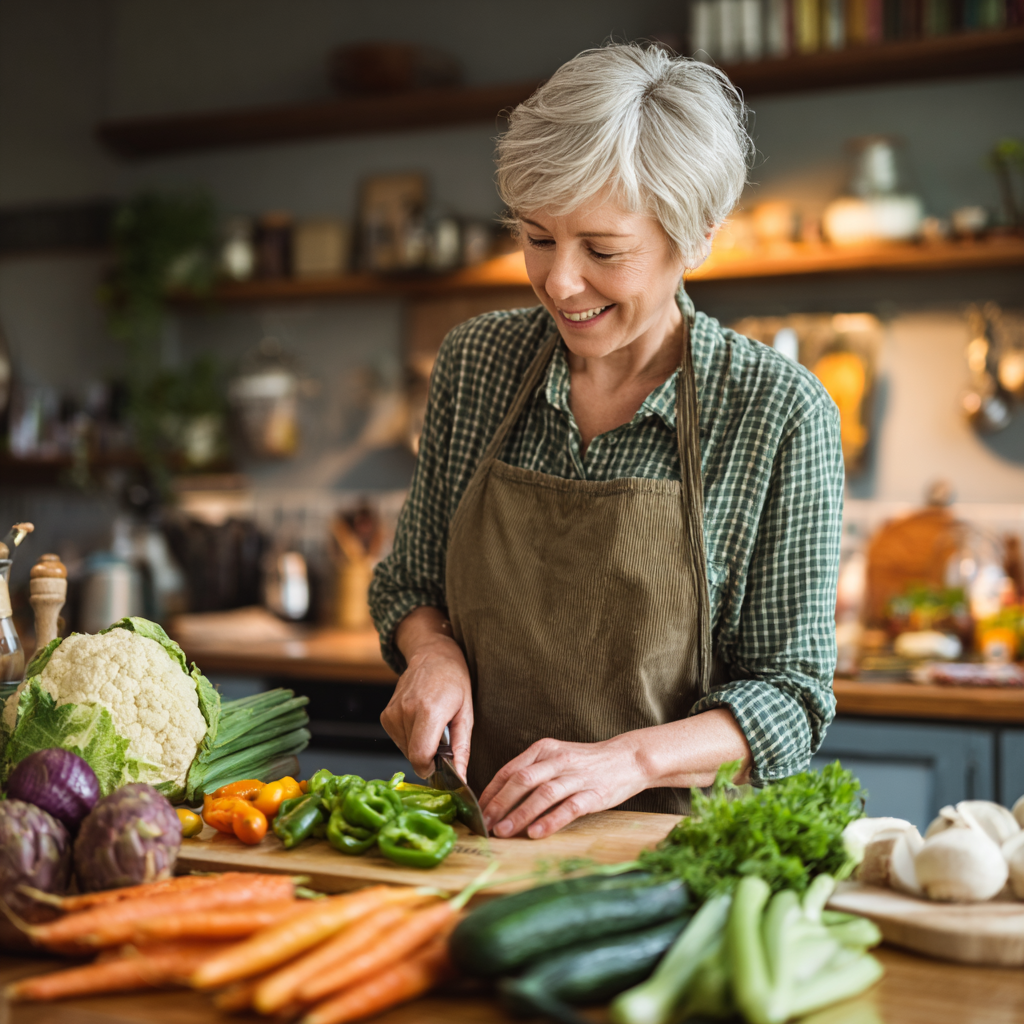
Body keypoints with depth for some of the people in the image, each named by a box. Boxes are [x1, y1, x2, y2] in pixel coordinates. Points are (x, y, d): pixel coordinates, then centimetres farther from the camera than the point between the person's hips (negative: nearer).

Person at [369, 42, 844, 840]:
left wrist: (630, 760, -21)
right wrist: (433, 653, -6)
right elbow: (410, 582, 15)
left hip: (664, 837, -3)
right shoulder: (476, 361, 3)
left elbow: (792, 692, -6)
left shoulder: (780, 414, -9)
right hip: (476, 828, 3)